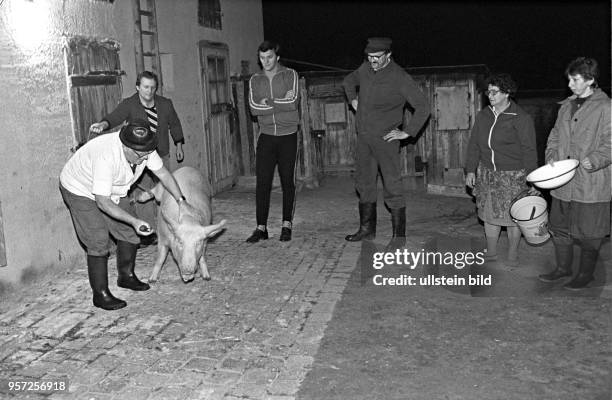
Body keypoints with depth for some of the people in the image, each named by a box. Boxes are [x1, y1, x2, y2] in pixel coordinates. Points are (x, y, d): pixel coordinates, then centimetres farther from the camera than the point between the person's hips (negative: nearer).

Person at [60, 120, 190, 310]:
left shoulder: (144, 148, -22)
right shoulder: (106, 157, -43)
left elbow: (163, 173, -7)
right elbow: (102, 202, -40)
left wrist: (181, 201, -12)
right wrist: (135, 221, -44)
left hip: (111, 190, 7)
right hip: (80, 190, -7)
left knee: (128, 232, 8)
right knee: (98, 242, -13)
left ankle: (126, 276, 29)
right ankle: (100, 294, -2)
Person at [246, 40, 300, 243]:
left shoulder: (290, 75, 1)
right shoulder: (255, 80, 9)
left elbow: (293, 103, -14)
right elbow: (254, 108, -6)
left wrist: (268, 102, -11)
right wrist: (281, 103, -11)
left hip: (288, 136, -2)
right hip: (266, 136, 2)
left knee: (288, 181, 3)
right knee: (262, 182, -3)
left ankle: (287, 224, 13)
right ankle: (261, 227, 2)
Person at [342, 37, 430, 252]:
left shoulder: (399, 77, -12)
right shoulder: (365, 69, 7)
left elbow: (423, 107, -12)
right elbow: (348, 81, 30)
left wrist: (408, 132, -14)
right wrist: (353, 99, 14)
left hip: (385, 139, -7)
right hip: (363, 138, 7)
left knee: (392, 187, -6)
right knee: (364, 183, 13)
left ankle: (399, 236, 1)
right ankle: (367, 229, 26)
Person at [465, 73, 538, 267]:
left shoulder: (521, 118, -10)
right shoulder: (483, 115, 7)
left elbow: (529, 151, -9)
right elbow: (474, 144, 12)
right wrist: (470, 170, 7)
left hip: (513, 175, -5)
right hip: (487, 173, 5)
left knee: (513, 216, 5)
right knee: (489, 214, 12)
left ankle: (512, 255, 22)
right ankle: (491, 252, 28)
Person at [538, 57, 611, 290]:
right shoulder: (566, 106, 13)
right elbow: (555, 136, 21)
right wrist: (551, 156, 5)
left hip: (591, 185, -6)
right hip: (563, 182, 7)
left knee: (588, 233, 4)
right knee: (559, 227, 15)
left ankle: (585, 275, 20)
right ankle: (563, 268, 31)